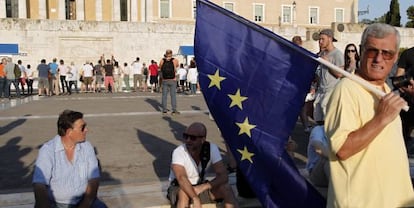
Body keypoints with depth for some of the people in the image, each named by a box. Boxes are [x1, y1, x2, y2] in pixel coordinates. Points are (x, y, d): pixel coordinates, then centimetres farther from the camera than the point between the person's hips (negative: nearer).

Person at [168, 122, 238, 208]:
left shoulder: (212, 149, -16)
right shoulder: (179, 152, -24)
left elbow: (223, 176, -19)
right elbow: (181, 178, -37)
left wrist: (204, 186, -33)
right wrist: (195, 199, -47)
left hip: (200, 188, 3)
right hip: (179, 189, -3)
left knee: (226, 188, -21)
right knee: (184, 191, -37)